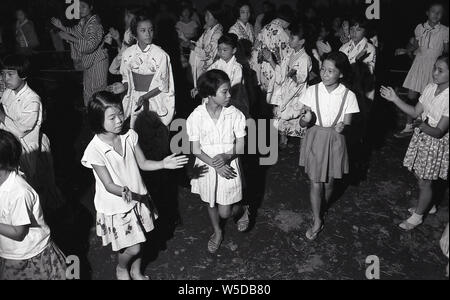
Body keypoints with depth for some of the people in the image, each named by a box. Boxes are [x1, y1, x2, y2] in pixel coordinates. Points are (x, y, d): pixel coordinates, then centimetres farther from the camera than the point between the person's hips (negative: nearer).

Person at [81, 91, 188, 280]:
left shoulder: (130, 136, -9)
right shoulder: (95, 150, -25)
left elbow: (143, 163, 0)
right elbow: (109, 185, -22)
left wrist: (164, 164, -16)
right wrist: (125, 192, -42)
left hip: (138, 198, 5)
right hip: (116, 206, -5)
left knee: (138, 241, 20)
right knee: (133, 248, 4)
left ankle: (136, 272, 49)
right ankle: (121, 269, 39)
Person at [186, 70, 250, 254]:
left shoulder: (235, 114, -14)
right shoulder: (196, 117, -15)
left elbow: (241, 146, -9)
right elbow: (196, 150, -10)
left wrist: (226, 157, -28)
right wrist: (215, 165, -21)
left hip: (229, 166, -1)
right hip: (207, 167, 2)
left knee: (225, 212, 2)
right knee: (211, 203, 22)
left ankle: (242, 210, 38)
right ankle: (217, 232, 51)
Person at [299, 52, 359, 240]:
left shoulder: (348, 96, -10)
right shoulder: (312, 91, -8)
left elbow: (347, 124, -6)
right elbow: (303, 123, -7)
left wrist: (342, 127, -29)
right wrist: (305, 119, -31)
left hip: (335, 142, 0)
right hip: (315, 140, 0)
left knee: (329, 182, 15)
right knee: (315, 182, 5)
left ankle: (321, 211, 43)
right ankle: (317, 221, 21)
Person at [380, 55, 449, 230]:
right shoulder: (430, 88, -3)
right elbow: (415, 112, 5)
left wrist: (424, 126, -44)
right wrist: (395, 99, -4)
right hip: (421, 137, 7)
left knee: (425, 182, 9)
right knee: (420, 177, 21)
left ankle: (417, 216, 28)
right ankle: (426, 204, 46)